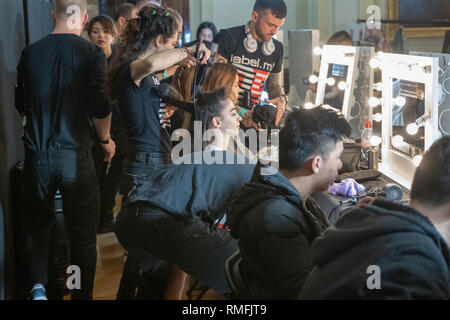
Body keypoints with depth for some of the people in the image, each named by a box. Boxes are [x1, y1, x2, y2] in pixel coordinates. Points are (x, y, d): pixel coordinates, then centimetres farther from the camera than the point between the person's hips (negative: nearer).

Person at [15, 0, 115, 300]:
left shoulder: (30, 53, 3)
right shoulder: (92, 53, -8)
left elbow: (21, 104, 12)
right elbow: (99, 106, -14)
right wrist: (106, 140, 3)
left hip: (37, 153, 3)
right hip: (75, 154, -3)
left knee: (39, 224, 20)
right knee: (83, 231, 9)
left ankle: (38, 286, 5)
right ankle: (82, 294, 14)